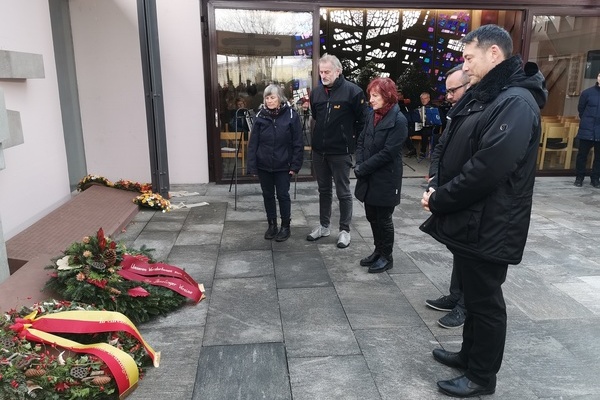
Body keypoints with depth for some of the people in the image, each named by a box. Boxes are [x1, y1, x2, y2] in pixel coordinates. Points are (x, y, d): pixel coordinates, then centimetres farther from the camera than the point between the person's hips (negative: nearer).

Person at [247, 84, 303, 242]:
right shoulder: (260, 116, -1)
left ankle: (285, 226, 21)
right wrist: (252, 165, -5)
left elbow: (297, 143, -6)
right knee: (268, 195, 13)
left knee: (283, 195, 6)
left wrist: (295, 165, -9)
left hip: (283, 166, -3)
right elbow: (253, 143, -1)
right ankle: (272, 225, 28)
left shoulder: (291, 115, -7)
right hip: (264, 165, 3)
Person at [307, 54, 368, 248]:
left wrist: (351, 140, -4)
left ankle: (345, 230, 17)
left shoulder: (352, 91, -12)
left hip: (341, 151, -6)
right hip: (319, 150, 6)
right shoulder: (316, 92, 7)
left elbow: (363, 120, -7)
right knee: (324, 190, 16)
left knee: (343, 192, 5)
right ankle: (324, 226, 29)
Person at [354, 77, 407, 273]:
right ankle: (378, 251, 34)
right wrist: (359, 165, -7)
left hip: (386, 179, -7)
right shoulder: (372, 115, 8)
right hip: (369, 178, 7)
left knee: (383, 219, 5)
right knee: (372, 217, 16)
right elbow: (361, 141, 9)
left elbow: (387, 153, -20)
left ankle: (387, 257, 22)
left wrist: (363, 168, -18)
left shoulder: (398, 120, -14)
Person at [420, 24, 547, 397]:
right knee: (472, 293, 22)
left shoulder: (516, 103, -20)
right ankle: (470, 355, 41)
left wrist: (438, 200, -17)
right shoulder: (481, 95, 12)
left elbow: (487, 169, -28)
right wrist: (439, 190, 1)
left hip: (488, 226, -9)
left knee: (486, 300, 7)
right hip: (469, 219, 9)